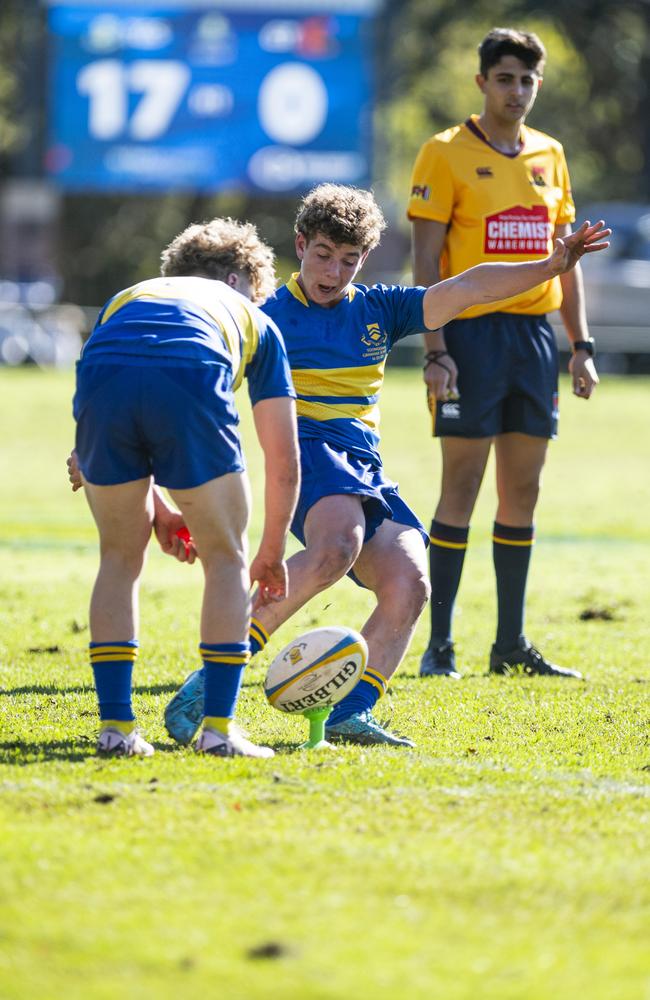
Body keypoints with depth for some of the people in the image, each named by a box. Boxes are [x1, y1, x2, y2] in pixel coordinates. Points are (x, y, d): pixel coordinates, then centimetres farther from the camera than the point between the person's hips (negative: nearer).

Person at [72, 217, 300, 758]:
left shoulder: (127, 297, 43)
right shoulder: (253, 318, 36)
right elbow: (284, 462, 36)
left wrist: (153, 507, 46)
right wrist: (272, 553, 47)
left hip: (102, 387, 2)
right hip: (192, 384, -2)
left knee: (120, 558, 23)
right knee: (226, 559, 18)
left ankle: (116, 725, 19)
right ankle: (218, 727, 14)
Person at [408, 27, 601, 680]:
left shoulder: (549, 155, 13)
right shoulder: (447, 154, -3)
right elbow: (426, 259, -7)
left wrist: (580, 344, 11)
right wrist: (435, 349, -15)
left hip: (534, 334, 5)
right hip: (472, 333, -5)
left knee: (522, 491, 7)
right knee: (461, 487, -6)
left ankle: (511, 645, 12)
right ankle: (439, 645, -3)